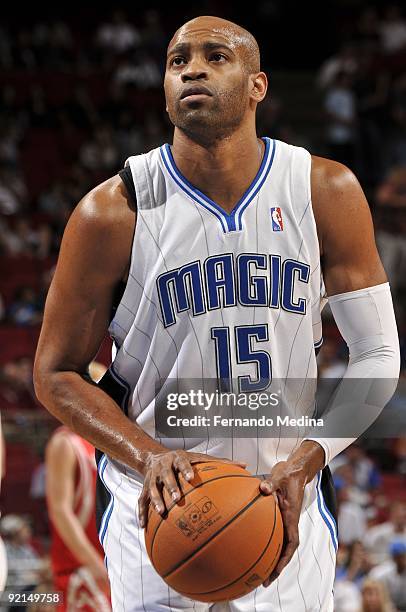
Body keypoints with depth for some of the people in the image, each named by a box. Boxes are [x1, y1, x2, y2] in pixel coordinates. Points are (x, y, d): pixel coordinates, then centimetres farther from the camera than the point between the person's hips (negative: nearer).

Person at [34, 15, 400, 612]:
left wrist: (304, 462, -16)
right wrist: (150, 457, -19)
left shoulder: (326, 193, -5)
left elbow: (378, 354, -2)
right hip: (158, 513, -1)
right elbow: (57, 373, -4)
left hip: (287, 502, 2)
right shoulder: (114, 212, -10)